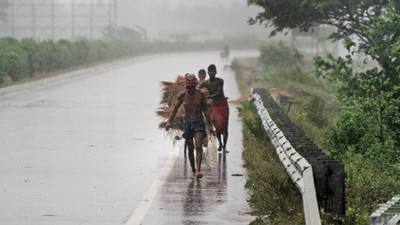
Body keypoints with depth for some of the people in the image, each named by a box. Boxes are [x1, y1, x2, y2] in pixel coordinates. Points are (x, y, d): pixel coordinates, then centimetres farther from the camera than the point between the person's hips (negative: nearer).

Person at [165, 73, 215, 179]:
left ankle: (198, 170, -25)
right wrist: (169, 122, -11)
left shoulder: (201, 94, -8)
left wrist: (210, 125, 3)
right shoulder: (182, 95, -6)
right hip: (187, 122, 2)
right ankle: (193, 171, 20)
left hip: (199, 122, -2)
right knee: (190, 148, 7)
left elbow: (205, 110, 1)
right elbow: (175, 109, 0)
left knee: (198, 146, -18)